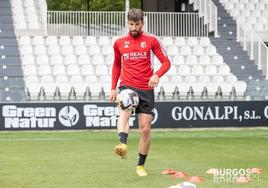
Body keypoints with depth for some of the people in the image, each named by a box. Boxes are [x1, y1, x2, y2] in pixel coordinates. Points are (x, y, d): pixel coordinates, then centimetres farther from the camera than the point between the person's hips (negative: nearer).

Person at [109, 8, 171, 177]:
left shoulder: (151, 40, 2)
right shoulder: (119, 43, 10)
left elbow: (166, 62, 2)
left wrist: (157, 75, -18)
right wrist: (113, 88, 17)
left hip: (146, 89, 0)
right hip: (127, 87, 0)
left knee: (145, 129, 1)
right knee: (124, 113, -32)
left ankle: (141, 165, 16)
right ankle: (123, 145, -57)